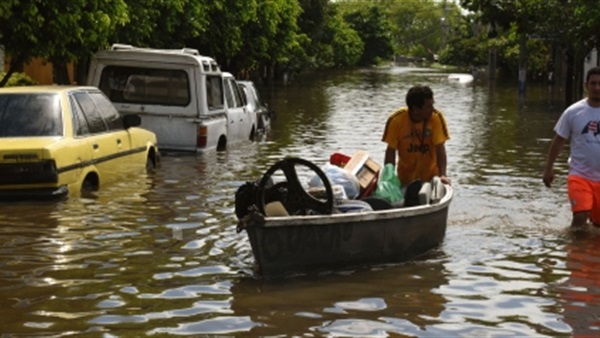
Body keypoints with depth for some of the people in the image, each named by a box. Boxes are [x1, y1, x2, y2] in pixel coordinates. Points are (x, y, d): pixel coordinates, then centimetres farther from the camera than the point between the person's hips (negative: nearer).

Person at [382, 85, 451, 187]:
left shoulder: (436, 118, -19)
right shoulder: (396, 120, -19)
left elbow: (440, 149, -20)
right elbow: (391, 151, -13)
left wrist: (443, 175, -30)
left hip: (431, 175, 0)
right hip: (405, 177, 0)